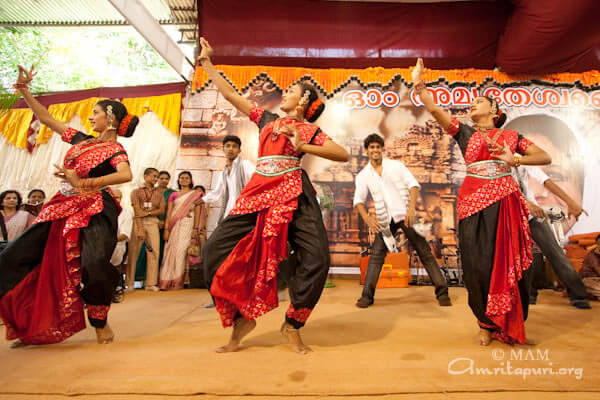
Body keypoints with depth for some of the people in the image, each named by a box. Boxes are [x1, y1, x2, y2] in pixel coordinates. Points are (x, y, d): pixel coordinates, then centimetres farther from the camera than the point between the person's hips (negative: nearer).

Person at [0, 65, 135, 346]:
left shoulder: (115, 150, -6)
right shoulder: (81, 140, 16)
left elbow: (126, 175, -28)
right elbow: (46, 118, 25)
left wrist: (83, 184, -32)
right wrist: (24, 90, 20)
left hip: (93, 212, -8)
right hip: (62, 209, 8)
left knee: (94, 265, -25)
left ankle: (100, 323, 1)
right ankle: (29, 326, 19)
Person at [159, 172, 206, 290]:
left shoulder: (196, 194, 10)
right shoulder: (173, 195, 16)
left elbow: (197, 212, 3)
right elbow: (169, 213, 9)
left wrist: (195, 228, -7)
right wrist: (166, 229, -2)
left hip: (187, 225, -2)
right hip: (174, 225, 3)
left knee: (181, 250, -10)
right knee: (170, 250, -3)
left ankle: (178, 282, -4)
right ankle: (167, 281, 3)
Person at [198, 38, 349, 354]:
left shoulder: (309, 130, 12)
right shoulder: (266, 120, 23)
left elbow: (343, 155, 0)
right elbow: (230, 94, 27)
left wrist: (303, 147, -8)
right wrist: (207, 62, 33)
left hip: (293, 195, -3)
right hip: (258, 193, 4)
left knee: (316, 258, -16)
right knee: (216, 249, -7)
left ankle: (292, 325, 6)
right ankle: (242, 317, 7)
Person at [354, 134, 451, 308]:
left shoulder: (396, 165, 2)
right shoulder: (363, 175, 5)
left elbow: (413, 185, -4)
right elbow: (358, 200, 1)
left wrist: (411, 209, -18)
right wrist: (367, 218, -17)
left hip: (405, 215, -1)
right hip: (385, 219, 1)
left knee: (424, 252, 2)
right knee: (376, 255, -4)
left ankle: (442, 293, 10)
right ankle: (367, 295, 3)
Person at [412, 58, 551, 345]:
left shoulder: (511, 136, 15)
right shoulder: (465, 133, 13)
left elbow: (546, 157, 9)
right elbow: (434, 109, 4)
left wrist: (515, 160, -8)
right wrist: (418, 83, -1)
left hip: (506, 202, 1)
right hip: (474, 203, 0)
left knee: (510, 264, 1)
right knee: (478, 265, -2)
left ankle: (511, 327, 17)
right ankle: (487, 324, 16)